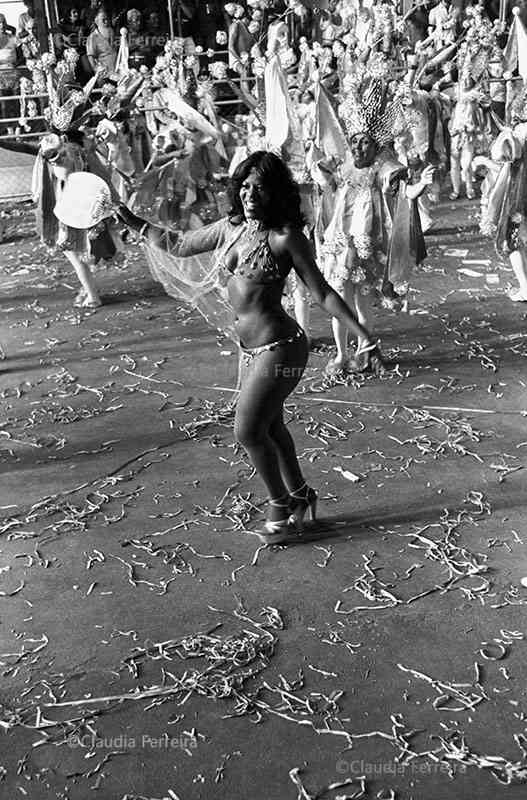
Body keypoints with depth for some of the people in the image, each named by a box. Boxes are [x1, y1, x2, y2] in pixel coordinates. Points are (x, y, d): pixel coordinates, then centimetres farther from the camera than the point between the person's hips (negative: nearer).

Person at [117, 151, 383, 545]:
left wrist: (364, 336, -13)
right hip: (251, 348, 7)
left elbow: (322, 292, -9)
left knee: (249, 431, -4)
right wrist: (133, 222, 23)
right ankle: (299, 495, 40)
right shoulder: (230, 227, 7)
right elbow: (179, 244, 21)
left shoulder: (285, 237, -12)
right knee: (270, 427, 19)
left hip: (280, 347, -7)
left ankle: (282, 507, 19)